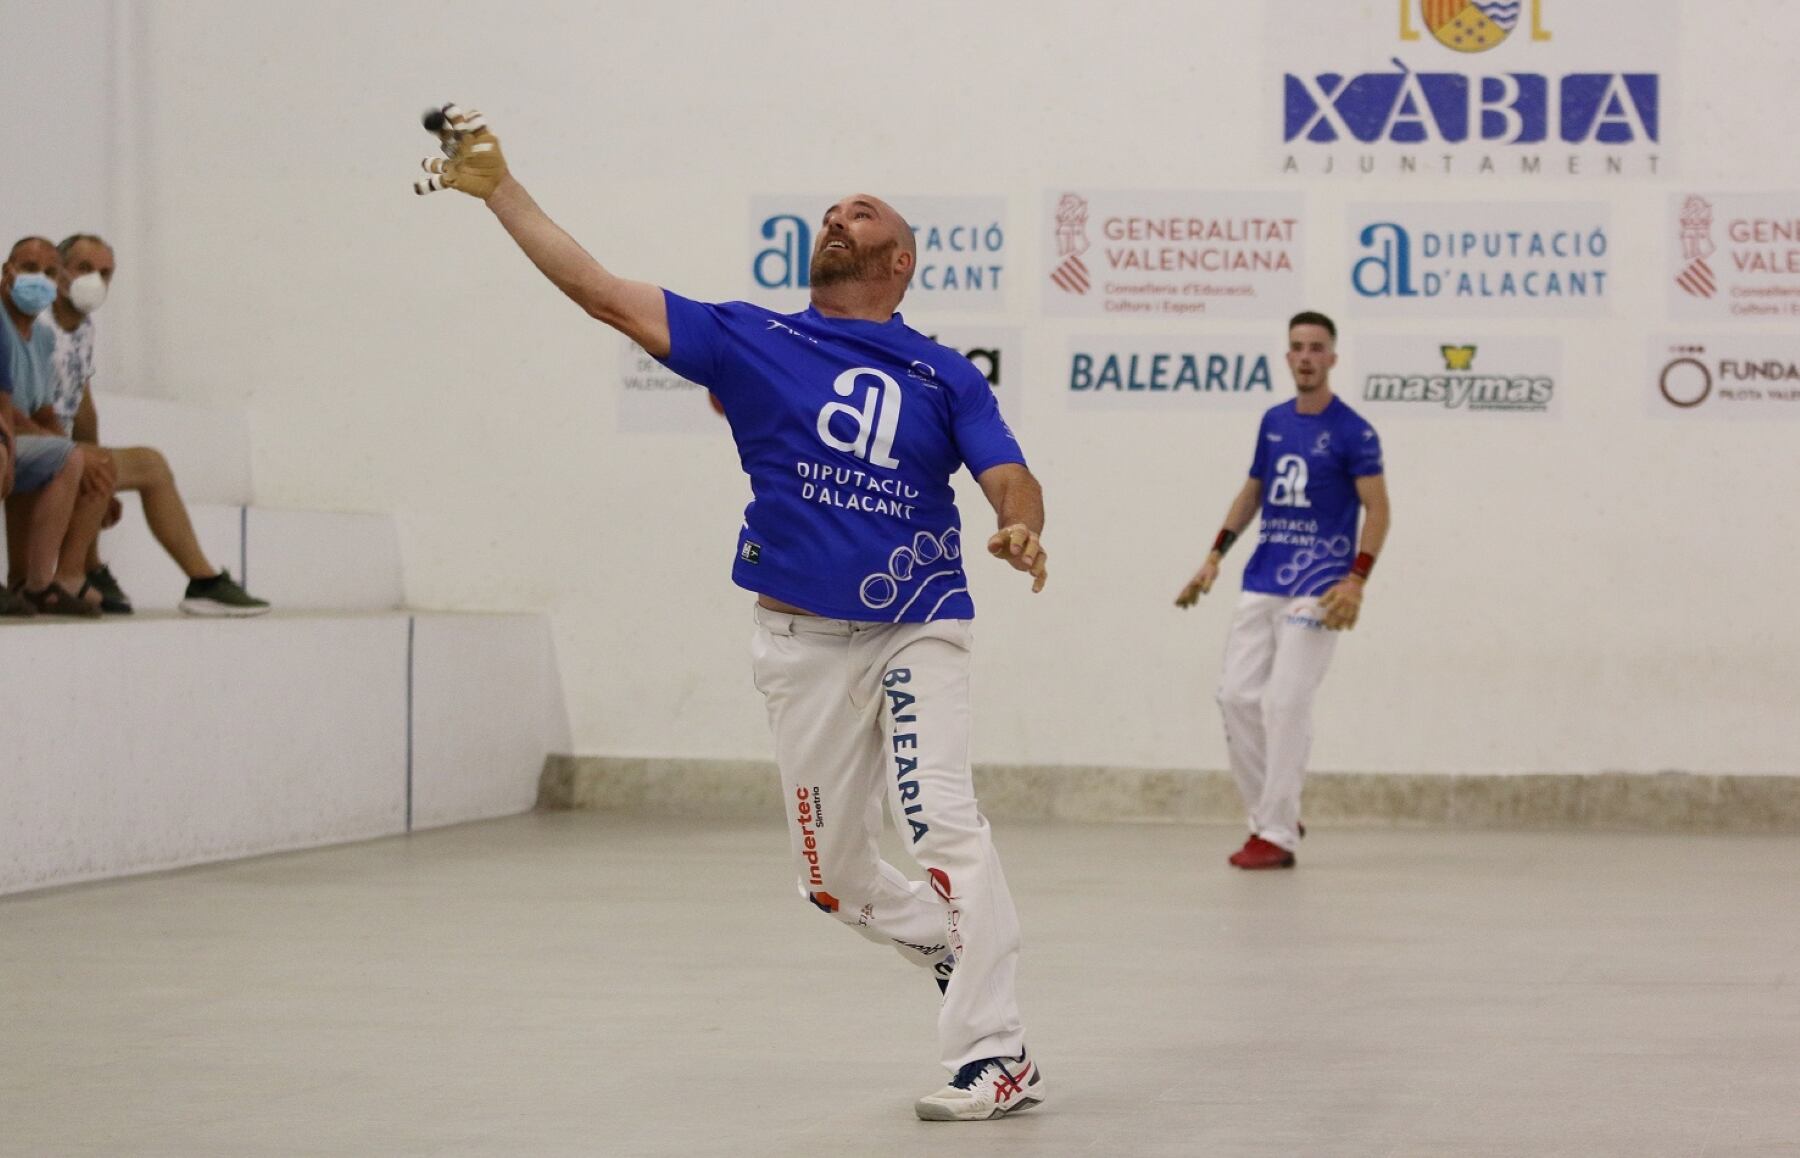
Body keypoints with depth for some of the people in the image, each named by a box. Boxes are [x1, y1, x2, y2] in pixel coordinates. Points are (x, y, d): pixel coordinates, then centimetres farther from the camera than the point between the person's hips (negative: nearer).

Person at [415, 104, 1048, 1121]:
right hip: (805, 643, 2)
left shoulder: (945, 377, 4)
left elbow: (1010, 477, -7)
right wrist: (501, 188, -3)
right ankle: (970, 956, 34)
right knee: (834, 877, 7)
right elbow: (603, 292, 1)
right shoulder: (752, 341, 4)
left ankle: (997, 1057, -17)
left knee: (942, 820, -20)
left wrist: (1021, 530, -31)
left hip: (919, 627, -2)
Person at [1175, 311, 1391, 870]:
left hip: (1316, 588, -6)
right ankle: (1270, 816, 14)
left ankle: (1276, 834, -4)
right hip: (1261, 583, 6)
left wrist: (1355, 582, -18)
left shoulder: (1353, 431, -7)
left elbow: (1377, 510, -8)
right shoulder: (1273, 421, 11)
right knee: (1237, 695, 2)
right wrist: (1215, 558, 15)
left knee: (1286, 703, -10)